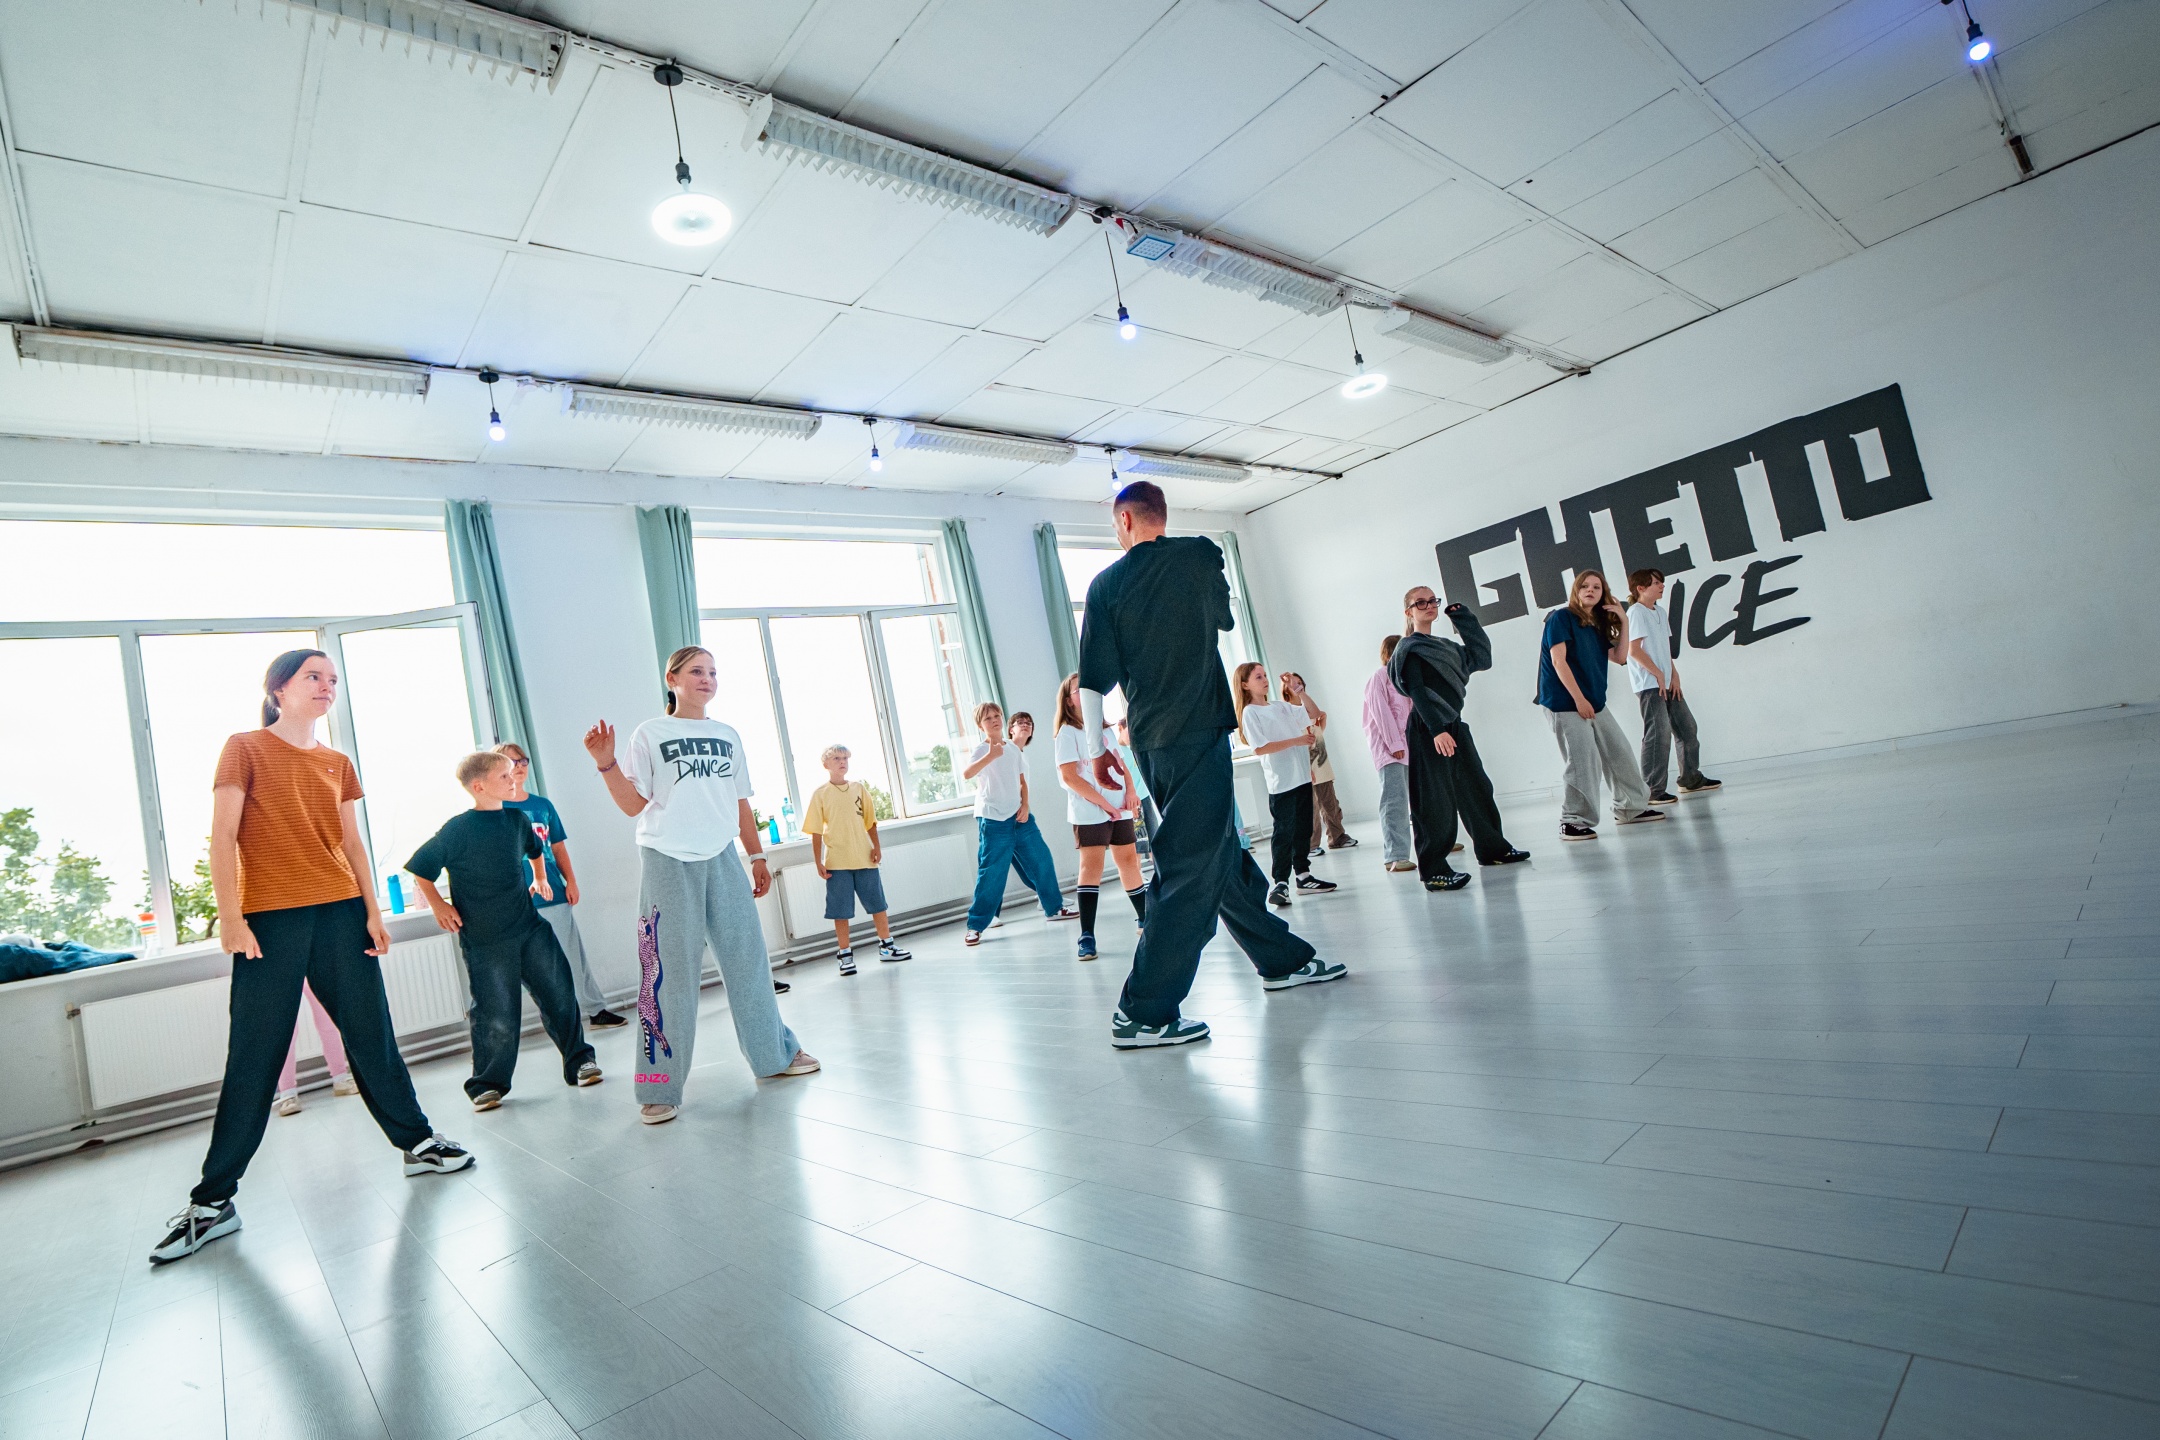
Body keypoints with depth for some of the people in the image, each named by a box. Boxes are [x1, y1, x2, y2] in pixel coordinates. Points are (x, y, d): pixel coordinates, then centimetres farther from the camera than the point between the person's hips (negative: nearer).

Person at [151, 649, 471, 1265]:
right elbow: (223, 837, -4)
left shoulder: (337, 764, 14)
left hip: (341, 913, 4)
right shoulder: (245, 748, 1)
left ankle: (419, 1142, 17)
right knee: (254, 1058, 0)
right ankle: (213, 1200, 13)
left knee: (372, 1036, 8)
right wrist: (230, 916, -12)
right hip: (270, 919, -4)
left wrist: (372, 910, 6)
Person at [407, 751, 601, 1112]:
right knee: (497, 1016, 0)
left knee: (559, 993, 5)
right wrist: (438, 904, -5)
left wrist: (540, 879, 24)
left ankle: (579, 1060, 19)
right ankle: (486, 1084, 18)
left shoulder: (516, 818, 5)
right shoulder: (457, 829, -11)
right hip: (483, 940, -5)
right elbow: (419, 868, -2)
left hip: (529, 926, 5)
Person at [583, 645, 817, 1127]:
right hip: (667, 862, -4)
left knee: (747, 958, 8)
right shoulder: (650, 734, 2)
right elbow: (633, 805, -4)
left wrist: (757, 857, 16)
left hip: (723, 858, 4)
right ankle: (659, 1090, 5)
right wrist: (606, 763, -17)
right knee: (670, 973, -3)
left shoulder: (728, 735, 13)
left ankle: (774, 1054, 23)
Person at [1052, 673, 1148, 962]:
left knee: (1130, 861, 12)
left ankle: (1145, 919, 28)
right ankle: (1087, 936, -13)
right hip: (1089, 811, -6)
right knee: (1091, 866, -12)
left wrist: (1130, 792, -1)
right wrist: (1104, 804, -15)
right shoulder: (1067, 733, -6)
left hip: (1119, 808, 6)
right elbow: (1069, 777, -13)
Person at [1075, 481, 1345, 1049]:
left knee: (1221, 854, 16)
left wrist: (1096, 749, 10)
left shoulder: (1104, 585, 2)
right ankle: (1142, 1013, -8)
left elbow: (1093, 679, -1)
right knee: (1190, 871, -6)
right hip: (1198, 733, -5)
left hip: (1149, 746, 5)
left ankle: (1281, 959, 32)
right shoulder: (1199, 554, -1)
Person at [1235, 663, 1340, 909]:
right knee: (1284, 832, -7)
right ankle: (1280, 884, -2)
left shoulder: (1280, 706, 14)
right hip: (1280, 783, -7)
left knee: (1303, 829, 12)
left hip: (1302, 777, 7)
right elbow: (1259, 748, -16)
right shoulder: (1250, 713, -6)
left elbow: (1314, 714, 17)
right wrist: (1296, 741, -17)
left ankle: (1303, 875, 22)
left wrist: (1297, 691, 6)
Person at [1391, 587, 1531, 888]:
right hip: (1428, 731, -8)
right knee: (1435, 801, -9)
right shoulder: (1408, 649, -5)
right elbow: (1417, 692, -16)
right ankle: (1433, 871, -5)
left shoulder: (1444, 646, 20)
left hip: (1453, 725, 8)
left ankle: (1492, 847, 30)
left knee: (1476, 787, 15)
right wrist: (1437, 729, -27)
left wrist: (1464, 618, 11)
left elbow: (1482, 658, 14)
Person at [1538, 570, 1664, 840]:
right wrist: (1579, 699, -19)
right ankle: (1574, 822, -6)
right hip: (1565, 703, -8)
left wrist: (1624, 622, 4)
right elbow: (1558, 661, -14)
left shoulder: (1599, 624, 17)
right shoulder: (1561, 618, -5)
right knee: (1584, 761, -14)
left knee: (1620, 753, 12)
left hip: (1594, 704, 8)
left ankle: (1630, 808, 28)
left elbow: (1619, 657, 13)